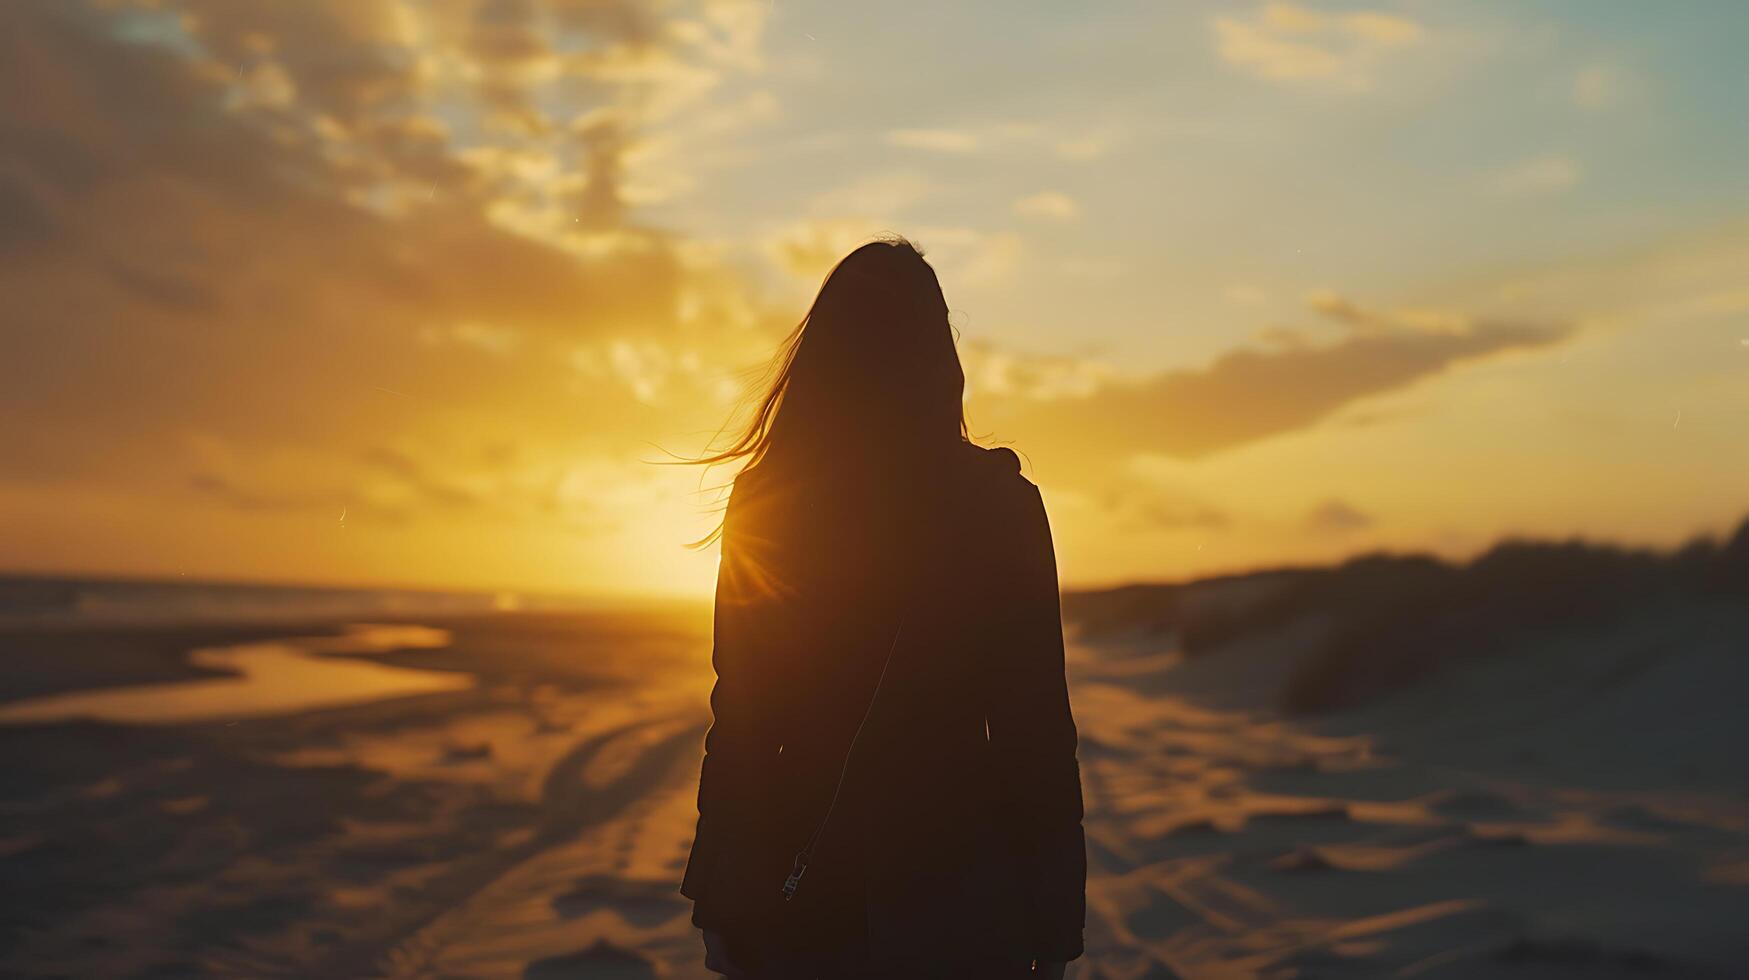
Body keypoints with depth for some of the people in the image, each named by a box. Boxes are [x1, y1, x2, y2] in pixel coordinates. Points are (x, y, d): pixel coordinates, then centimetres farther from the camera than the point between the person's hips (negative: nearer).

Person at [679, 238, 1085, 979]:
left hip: (798, 899, 2)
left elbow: (739, 716, 0)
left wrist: (721, 904, 9)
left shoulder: (765, 501, -3)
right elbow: (1036, 727, -8)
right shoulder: (997, 501, -9)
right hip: (954, 886, -2)